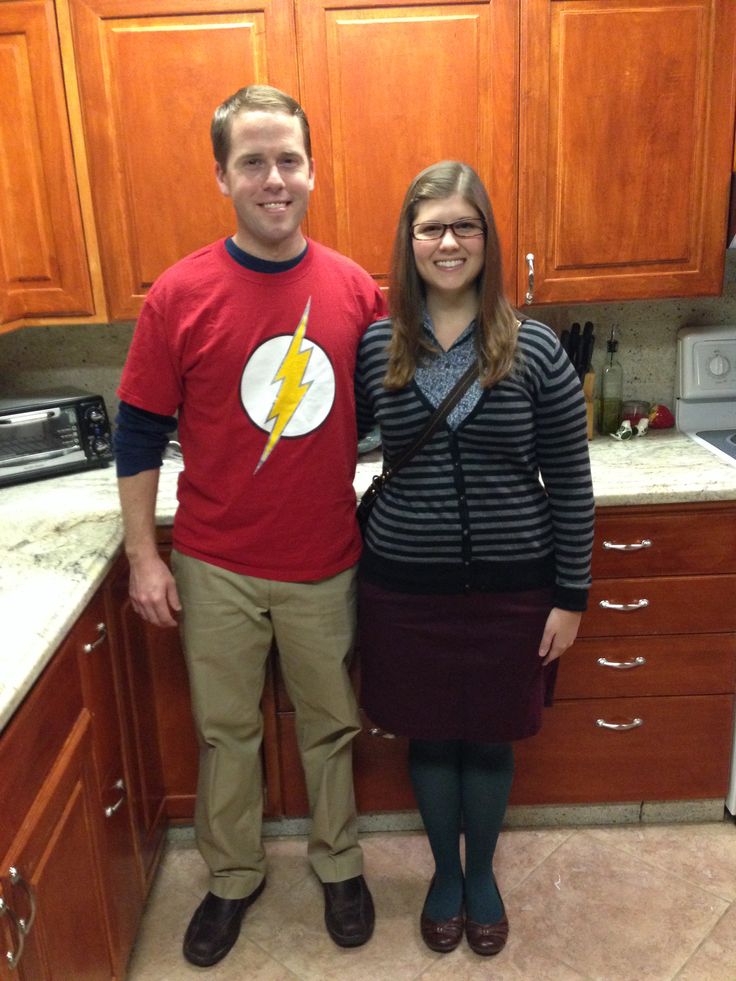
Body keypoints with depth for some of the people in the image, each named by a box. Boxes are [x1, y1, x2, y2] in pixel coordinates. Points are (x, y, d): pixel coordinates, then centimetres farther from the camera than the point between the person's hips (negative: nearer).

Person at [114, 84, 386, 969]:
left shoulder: (356, 292, -3)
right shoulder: (180, 294, -9)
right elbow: (138, 433, -3)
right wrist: (143, 557, -4)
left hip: (326, 563, 1)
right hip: (216, 565, -1)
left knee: (329, 726, 17)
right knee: (226, 730, 16)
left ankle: (338, 864, 42)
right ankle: (233, 877, 40)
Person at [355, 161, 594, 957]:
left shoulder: (534, 350, -7)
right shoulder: (373, 347, -3)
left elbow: (570, 483, -3)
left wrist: (570, 595, -3)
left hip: (511, 586, -1)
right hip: (405, 586, 1)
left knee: (491, 737, 15)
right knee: (429, 737, 16)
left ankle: (482, 873, 43)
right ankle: (444, 872, 43)